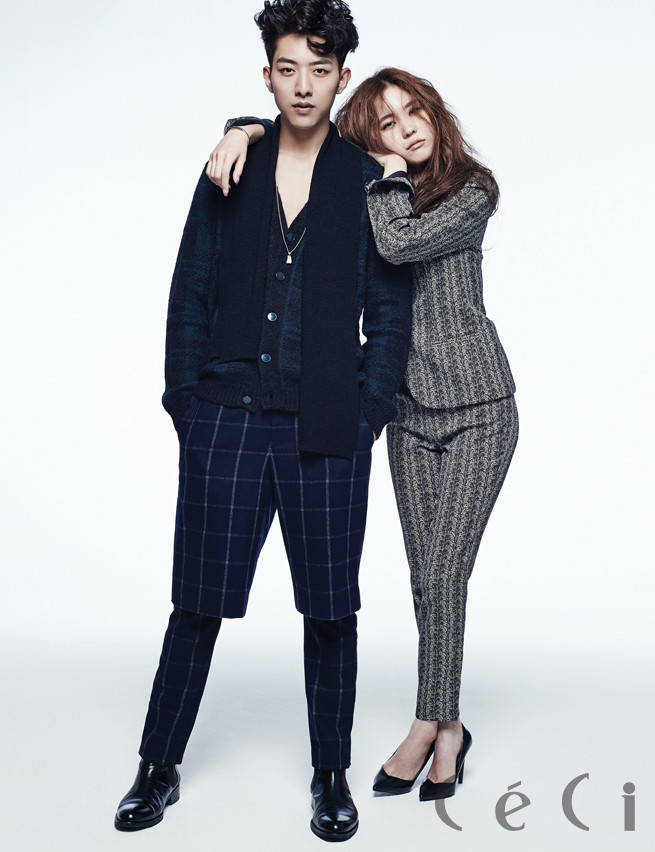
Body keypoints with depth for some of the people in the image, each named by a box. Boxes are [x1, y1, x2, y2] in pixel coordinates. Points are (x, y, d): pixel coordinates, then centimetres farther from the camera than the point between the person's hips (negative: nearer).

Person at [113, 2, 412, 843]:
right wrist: (185, 397, 3)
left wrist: (369, 410, -4)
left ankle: (331, 776, 26)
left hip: (325, 428, -1)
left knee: (330, 609, 7)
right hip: (226, 417, 1)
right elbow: (190, 295, 10)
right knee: (198, 600, 8)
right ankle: (159, 767, 26)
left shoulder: (370, 182, 6)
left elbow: (391, 312, 5)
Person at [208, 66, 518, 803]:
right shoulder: (364, 188, 6)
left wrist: (390, 174, -8)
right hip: (410, 409, 4)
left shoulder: (474, 191, -6)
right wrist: (246, 130, -8)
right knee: (426, 576, 7)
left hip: (477, 405, -4)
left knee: (443, 572, -7)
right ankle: (447, 727, 21)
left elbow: (401, 243, -22)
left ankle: (429, 724, 9)